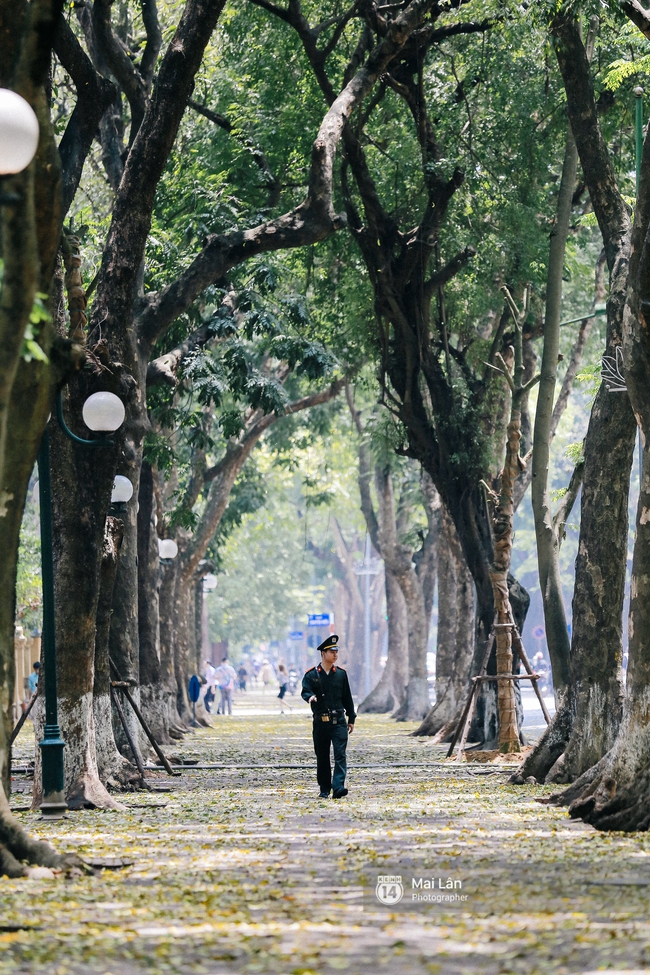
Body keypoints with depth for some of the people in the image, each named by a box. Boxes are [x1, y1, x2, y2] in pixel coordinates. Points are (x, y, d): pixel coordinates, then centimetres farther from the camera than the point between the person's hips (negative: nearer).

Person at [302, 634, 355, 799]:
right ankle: (324, 790, 16)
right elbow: (305, 691, -10)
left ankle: (338, 787, -19)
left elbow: (347, 697, 12)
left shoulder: (341, 674, 9)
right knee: (322, 757, 6)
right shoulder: (312, 675, 2)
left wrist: (351, 719, 12)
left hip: (339, 720, 1)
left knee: (340, 754, -12)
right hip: (320, 722, -1)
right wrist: (310, 697, -34)